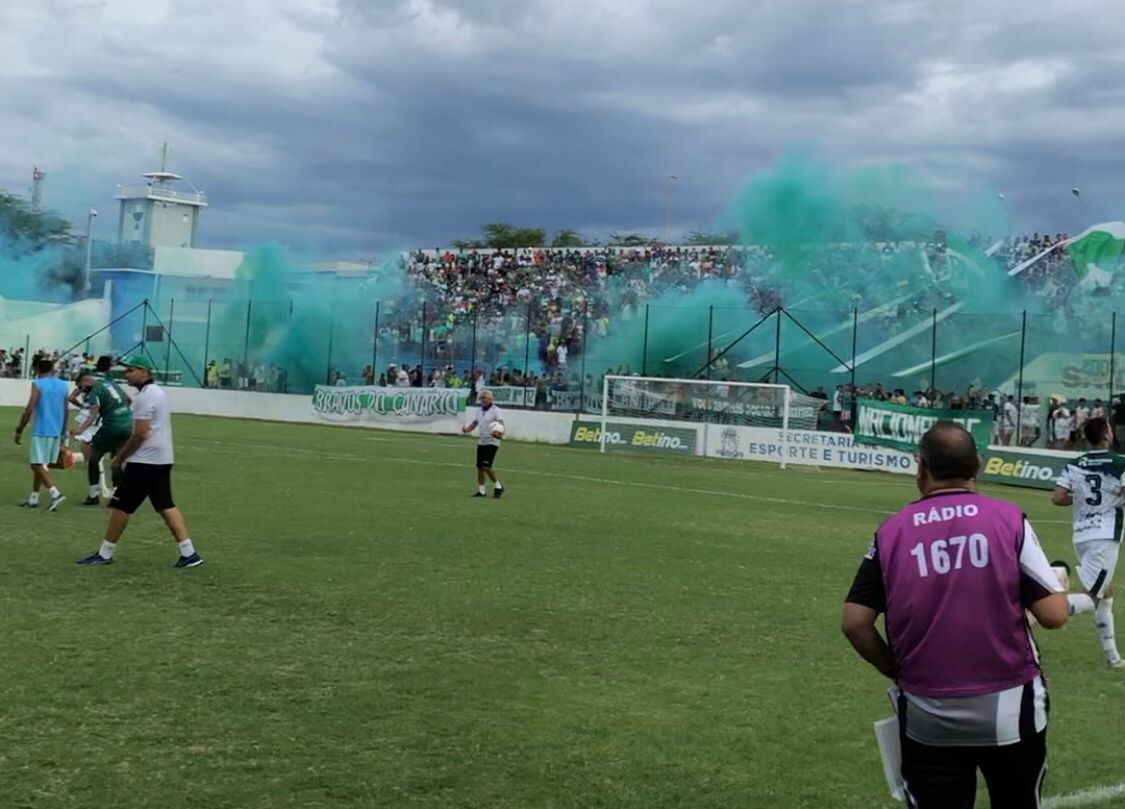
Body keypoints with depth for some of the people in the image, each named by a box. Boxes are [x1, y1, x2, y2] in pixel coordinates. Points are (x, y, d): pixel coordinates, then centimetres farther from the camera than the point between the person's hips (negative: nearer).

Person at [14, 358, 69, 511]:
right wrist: (63, 433, 25)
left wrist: (19, 430, -9)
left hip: (41, 430, -6)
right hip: (56, 431, 7)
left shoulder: (37, 384, -8)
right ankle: (33, 498, 19)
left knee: (38, 464, -4)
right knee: (40, 464, 16)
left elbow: (30, 409, -16)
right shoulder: (63, 385, 11)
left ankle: (55, 493, -20)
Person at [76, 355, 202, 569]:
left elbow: (140, 434, -20)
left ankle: (105, 553, 7)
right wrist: (124, 454, 21)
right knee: (166, 506, 9)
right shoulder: (158, 392, 16)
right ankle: (189, 553, 2)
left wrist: (119, 458, -11)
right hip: (162, 459, 10)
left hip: (144, 461, -10)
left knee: (120, 505, 0)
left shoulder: (144, 396, -15)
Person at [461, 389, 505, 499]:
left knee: (486, 466, -16)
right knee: (479, 467, 5)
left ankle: (498, 487, 2)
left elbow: (501, 424, -16)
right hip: (481, 442, 7)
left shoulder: (495, 410, -9)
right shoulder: (479, 411, 12)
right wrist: (466, 429, -3)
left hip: (492, 442, -7)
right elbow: (474, 424, 18)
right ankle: (481, 491, 16)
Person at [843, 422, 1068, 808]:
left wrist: (893, 669, 12)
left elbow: (855, 622, -4)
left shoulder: (892, 531, -3)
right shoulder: (1009, 519, -7)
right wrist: (1058, 585, 12)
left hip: (927, 718, 1)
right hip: (1008, 709, 0)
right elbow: (1054, 615, -10)